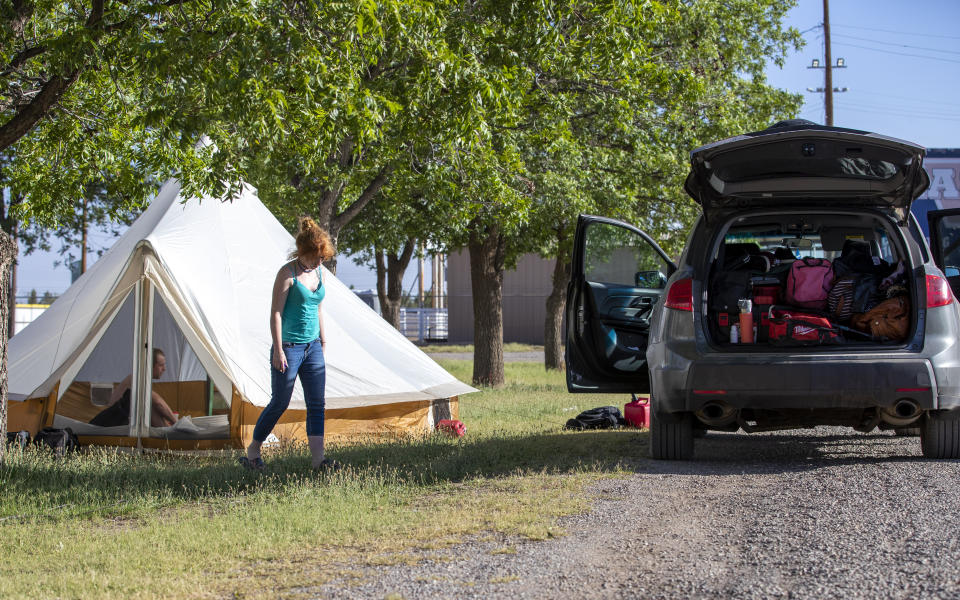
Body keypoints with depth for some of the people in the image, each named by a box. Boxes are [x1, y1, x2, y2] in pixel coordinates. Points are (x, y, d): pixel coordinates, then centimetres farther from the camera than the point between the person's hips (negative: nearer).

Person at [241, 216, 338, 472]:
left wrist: (322, 339, 22)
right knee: (280, 403, 3)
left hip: (312, 347, 7)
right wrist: (278, 350, -17)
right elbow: (276, 313, -14)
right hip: (289, 348, -7)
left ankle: (318, 459, -4)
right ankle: (253, 450, 21)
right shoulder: (288, 273, -13)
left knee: (316, 404, -1)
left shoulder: (317, 272, 8)